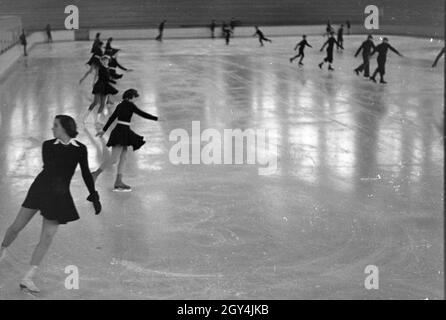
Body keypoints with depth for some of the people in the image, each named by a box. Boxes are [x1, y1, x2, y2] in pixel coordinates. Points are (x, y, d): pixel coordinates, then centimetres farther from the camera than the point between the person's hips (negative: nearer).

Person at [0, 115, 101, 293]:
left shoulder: (80, 149, -1)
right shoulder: (48, 145, 1)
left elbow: (86, 174, 7)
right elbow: (48, 167, 6)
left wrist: (94, 197, 5)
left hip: (59, 197, 0)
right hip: (40, 188, 1)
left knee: (47, 239, -4)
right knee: (16, 226, 2)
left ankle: (28, 278, 4)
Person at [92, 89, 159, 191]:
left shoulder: (120, 105, 16)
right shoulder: (130, 105, -8)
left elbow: (112, 118, 22)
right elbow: (142, 114, -9)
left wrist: (104, 130, 30)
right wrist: (156, 118, -3)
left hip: (118, 131, 9)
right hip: (122, 132, -9)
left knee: (123, 157, 9)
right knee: (114, 159, -11)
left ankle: (118, 182, 8)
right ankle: (96, 174, -13)